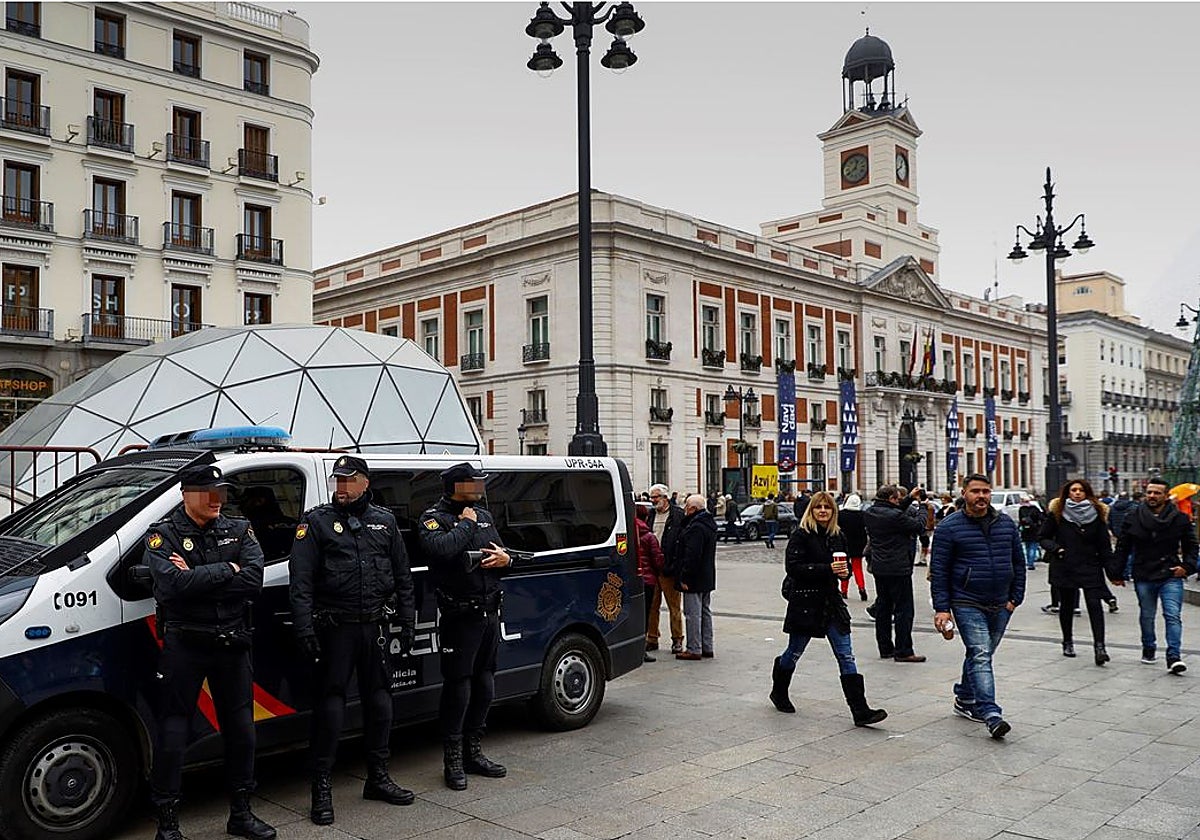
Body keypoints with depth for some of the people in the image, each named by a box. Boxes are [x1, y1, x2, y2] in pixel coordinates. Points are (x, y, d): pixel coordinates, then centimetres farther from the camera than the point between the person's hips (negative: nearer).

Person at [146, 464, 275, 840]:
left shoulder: (239, 531, 6)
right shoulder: (163, 535, -4)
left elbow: (254, 581, -10)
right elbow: (173, 584, -23)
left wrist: (197, 578, -16)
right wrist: (227, 570, -15)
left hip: (233, 644, 4)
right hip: (184, 644, -4)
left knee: (241, 729, 12)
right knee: (173, 731, 2)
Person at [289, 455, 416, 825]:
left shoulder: (384, 521, 10)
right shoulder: (316, 521, -2)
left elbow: (402, 576, 13)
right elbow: (301, 582, -7)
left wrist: (407, 623, 9)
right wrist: (304, 629, -16)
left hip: (375, 627, 4)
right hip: (336, 627, -4)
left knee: (379, 700, 12)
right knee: (330, 704, -1)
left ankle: (378, 778, 26)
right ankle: (322, 789, 10)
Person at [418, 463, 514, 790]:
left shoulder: (484, 517, 16)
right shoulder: (434, 518, -7)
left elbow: (502, 554, 21)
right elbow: (440, 549, -29)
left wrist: (505, 559, -2)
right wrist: (466, 524, -17)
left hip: (490, 614, 7)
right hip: (460, 618, -7)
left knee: (484, 687, 14)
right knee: (458, 687, -2)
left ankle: (474, 753, 27)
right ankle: (453, 762, 10)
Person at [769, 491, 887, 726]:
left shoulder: (838, 536, 8)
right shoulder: (801, 534, -10)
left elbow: (846, 565, 19)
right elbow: (793, 566, -18)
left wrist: (845, 571, -5)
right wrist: (828, 569, -24)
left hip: (831, 601, 5)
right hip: (805, 601, -5)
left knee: (846, 656, -1)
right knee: (794, 652, 11)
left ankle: (860, 711, -1)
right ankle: (779, 692, 36)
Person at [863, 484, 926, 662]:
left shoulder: (869, 513, 3)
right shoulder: (894, 516, -21)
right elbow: (919, 526, -11)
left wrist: (909, 499, 15)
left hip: (878, 568, 8)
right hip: (898, 569, -8)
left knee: (883, 607, 14)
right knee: (904, 609, 0)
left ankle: (885, 649, 20)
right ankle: (903, 651, 3)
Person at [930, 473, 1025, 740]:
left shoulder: (1007, 524, 7)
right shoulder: (949, 527, -7)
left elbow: (1018, 563, 14)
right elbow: (939, 570, -7)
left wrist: (1015, 597, 6)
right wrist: (941, 608, -12)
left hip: (1000, 606, 5)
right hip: (967, 604, -5)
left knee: (981, 655, 16)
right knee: (980, 656, -13)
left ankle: (964, 699, 33)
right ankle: (991, 715, -17)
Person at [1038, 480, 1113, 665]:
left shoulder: (1096, 513, 3)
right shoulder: (1057, 513, 0)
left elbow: (1104, 544, 5)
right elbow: (1044, 537, 6)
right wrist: (1055, 548, -13)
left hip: (1090, 567, 0)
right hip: (1064, 567, 0)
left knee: (1094, 605, -12)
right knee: (1067, 605, 11)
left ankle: (1099, 646, -14)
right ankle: (1067, 642, 28)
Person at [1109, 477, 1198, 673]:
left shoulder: (1180, 519, 0)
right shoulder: (1134, 518, 1)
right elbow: (1122, 548, 6)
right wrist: (1116, 573, 5)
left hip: (1171, 576, -1)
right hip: (1143, 577, 2)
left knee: (1173, 616, -10)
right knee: (1146, 616, 14)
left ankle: (1174, 656, -10)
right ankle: (1148, 648, 32)